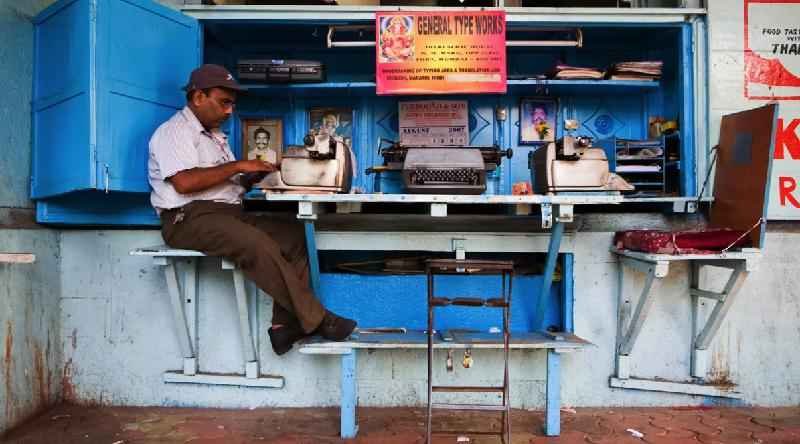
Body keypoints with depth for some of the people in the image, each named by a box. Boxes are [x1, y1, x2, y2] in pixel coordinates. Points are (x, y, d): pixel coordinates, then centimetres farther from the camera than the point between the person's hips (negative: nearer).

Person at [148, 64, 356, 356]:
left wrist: (253, 176, 2)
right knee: (258, 244, -33)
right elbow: (185, 182, -19)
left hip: (228, 213, 9)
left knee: (295, 236, -11)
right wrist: (237, 165, -14)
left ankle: (285, 324, -16)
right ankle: (316, 320, -24)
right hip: (190, 218, -8)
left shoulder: (213, 134, 26)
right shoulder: (174, 131, -2)